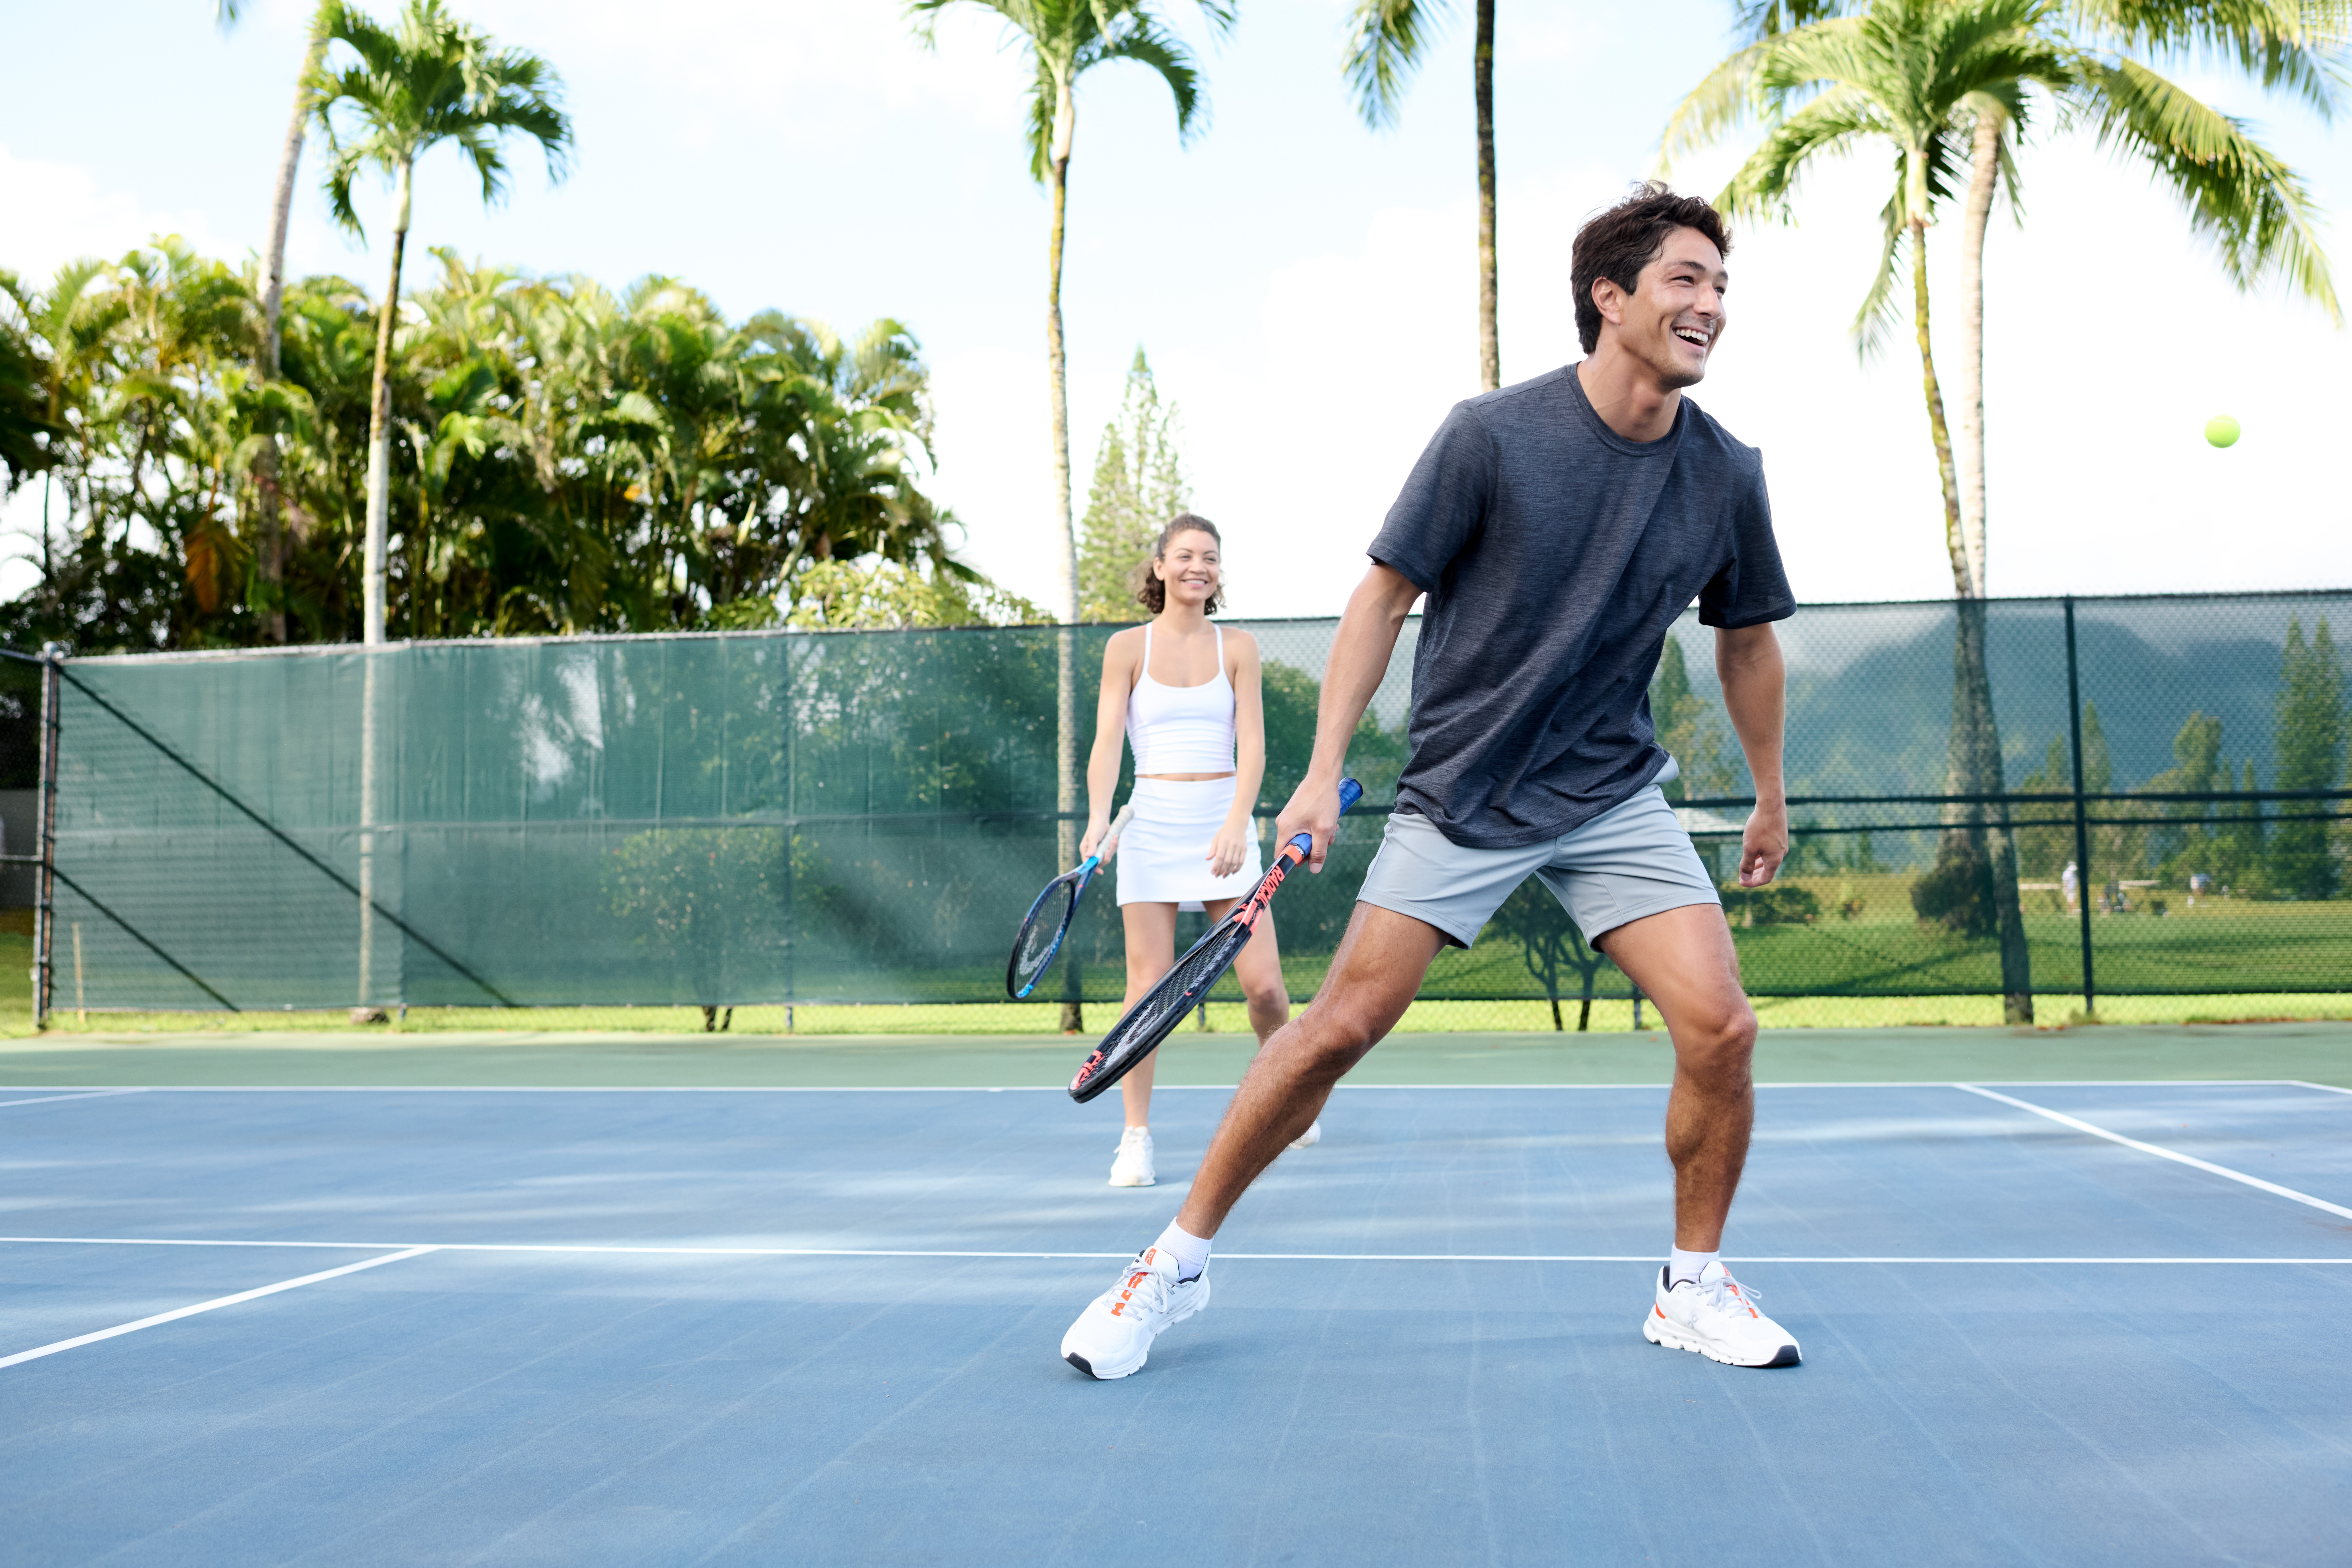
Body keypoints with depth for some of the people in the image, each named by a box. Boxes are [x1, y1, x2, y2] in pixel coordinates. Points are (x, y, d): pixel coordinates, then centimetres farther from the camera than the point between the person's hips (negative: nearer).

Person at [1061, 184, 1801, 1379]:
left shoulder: (1725, 476, -2)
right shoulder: (1492, 437, -13)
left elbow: (1745, 641, 14)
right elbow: (1384, 595, -7)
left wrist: (1770, 795, 21)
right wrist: (1323, 770, -12)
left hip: (1615, 797, 4)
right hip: (1459, 789, -3)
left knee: (1720, 1028, -11)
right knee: (1342, 1023, -7)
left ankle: (1694, 1285, 12)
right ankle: (1177, 1262, 9)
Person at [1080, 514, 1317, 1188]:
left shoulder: (1238, 647, 5)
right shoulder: (1128, 647, 3)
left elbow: (1252, 746, -3)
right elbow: (1107, 740, -5)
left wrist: (1236, 825, -18)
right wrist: (1099, 815, -22)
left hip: (1224, 824, 1)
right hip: (1152, 823, -1)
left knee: (1264, 984, -3)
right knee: (1148, 984, -7)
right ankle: (1136, 1139, 1)